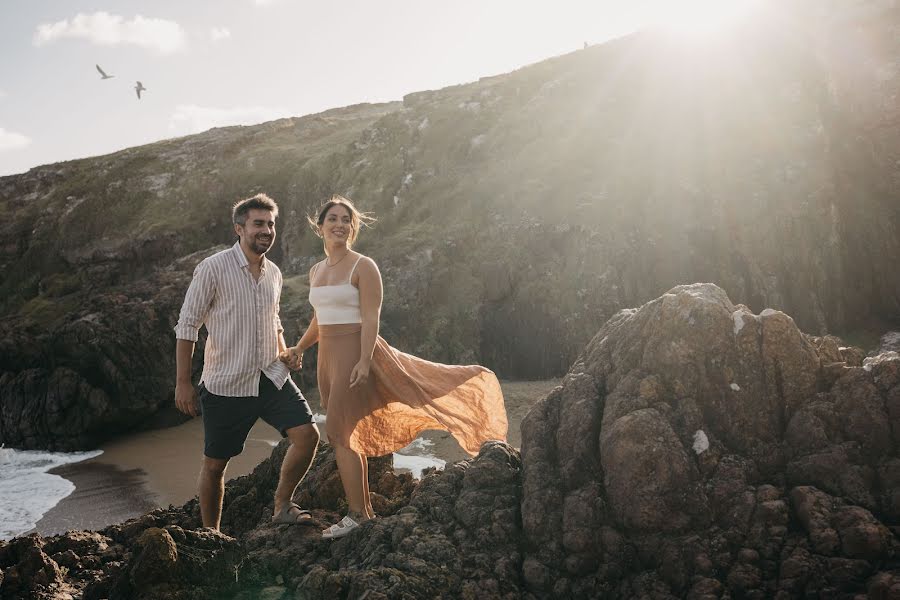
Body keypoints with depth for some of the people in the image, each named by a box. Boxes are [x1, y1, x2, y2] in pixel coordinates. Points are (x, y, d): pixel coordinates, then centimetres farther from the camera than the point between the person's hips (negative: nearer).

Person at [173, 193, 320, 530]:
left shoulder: (273, 273, 8)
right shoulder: (213, 269, -10)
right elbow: (187, 326, -8)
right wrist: (183, 383, -10)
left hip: (271, 377, 5)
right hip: (225, 386, -4)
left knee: (307, 434, -13)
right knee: (215, 464, 7)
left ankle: (282, 507, 6)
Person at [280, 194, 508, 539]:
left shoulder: (363, 267, -7)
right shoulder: (316, 271, 15)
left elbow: (371, 318, -14)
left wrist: (364, 361, -24)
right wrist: (299, 348, 19)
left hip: (353, 353, -8)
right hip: (327, 356, 8)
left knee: (338, 433, -10)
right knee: (346, 435, 11)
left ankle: (357, 514, 0)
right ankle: (364, 509, 22)